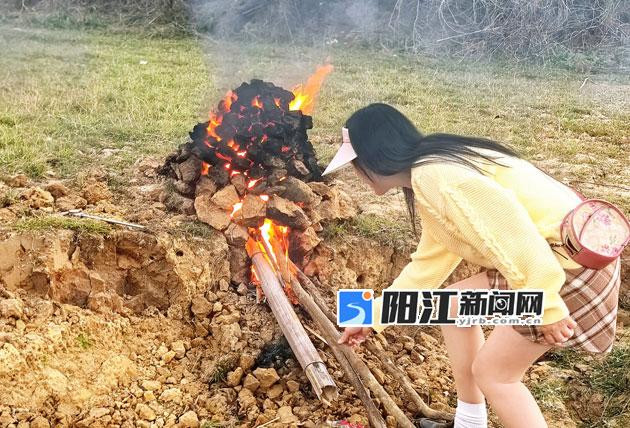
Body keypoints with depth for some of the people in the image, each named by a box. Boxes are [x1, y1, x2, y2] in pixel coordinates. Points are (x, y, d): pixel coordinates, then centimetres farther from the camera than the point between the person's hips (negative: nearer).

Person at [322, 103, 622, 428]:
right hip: (553, 254, 10)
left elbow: (507, 225, -27)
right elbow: (428, 264, 22)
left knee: (492, 373, 2)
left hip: (570, 261, -10)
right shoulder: (434, 168, 16)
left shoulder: (431, 175, -16)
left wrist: (545, 306, -23)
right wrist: (373, 317, 27)